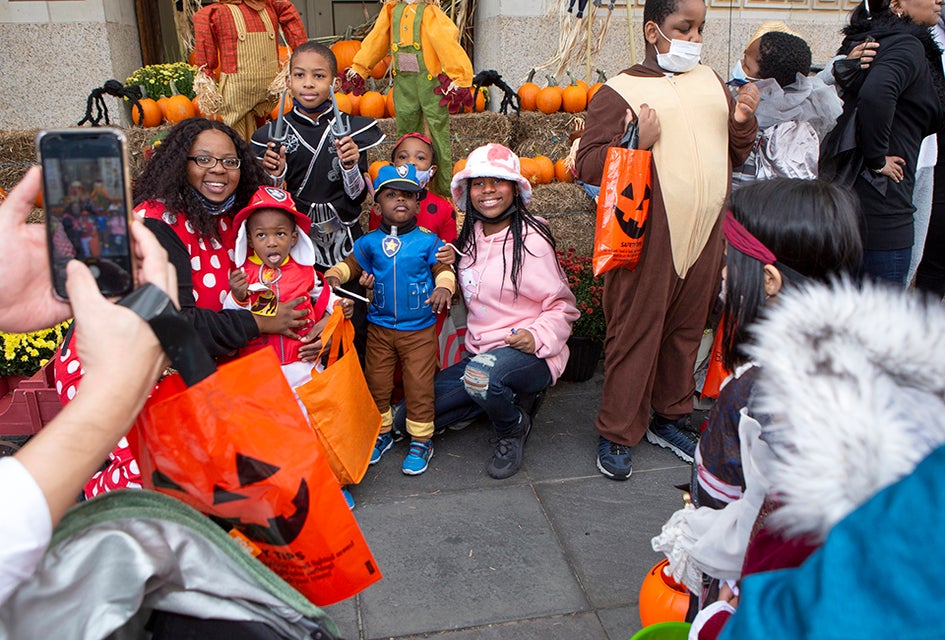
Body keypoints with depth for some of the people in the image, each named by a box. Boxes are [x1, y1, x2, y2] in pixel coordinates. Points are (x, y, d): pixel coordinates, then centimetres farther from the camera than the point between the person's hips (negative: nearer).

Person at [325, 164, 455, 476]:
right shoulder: (370, 242, 1)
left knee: (419, 385, 2)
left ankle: (421, 440, 18)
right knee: (376, 382, 13)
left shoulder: (428, 240, -6)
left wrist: (443, 287, -28)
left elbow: (443, 268, -7)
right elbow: (352, 262, 10)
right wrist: (334, 275, -9)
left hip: (420, 328, -3)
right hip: (379, 327, 3)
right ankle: (381, 432, 33)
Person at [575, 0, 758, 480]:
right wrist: (636, 143, -23)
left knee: (686, 331, 15)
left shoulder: (711, 81, 15)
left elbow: (736, 154, 22)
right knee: (635, 334, 1)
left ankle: (670, 418, 33)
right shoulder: (619, 92, -3)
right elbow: (586, 166, -9)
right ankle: (616, 434, 16)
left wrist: (743, 123, 2)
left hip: (705, 235, 6)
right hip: (648, 239, -6)